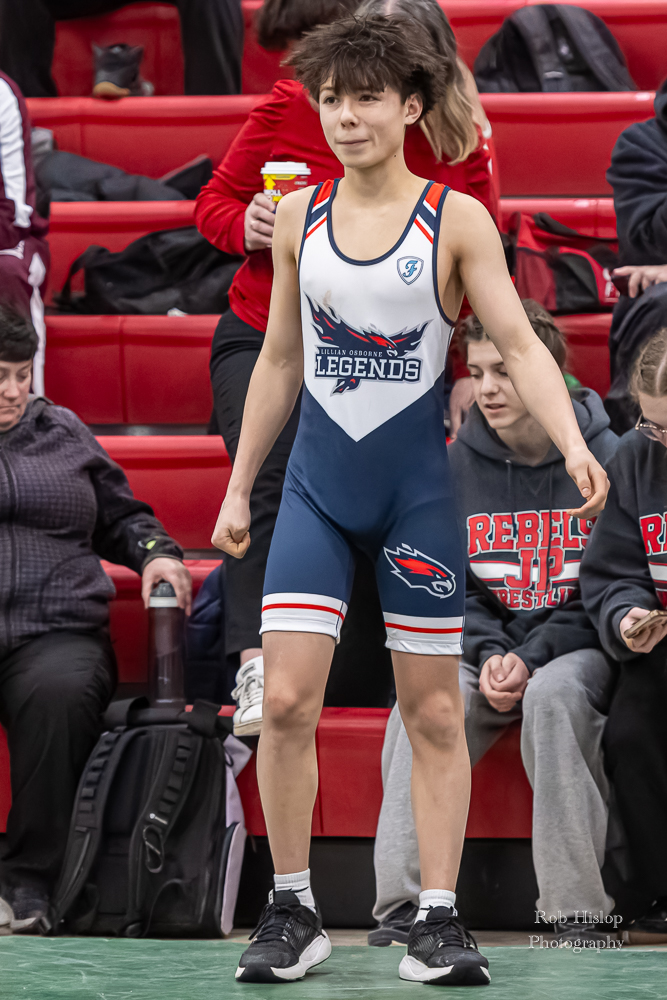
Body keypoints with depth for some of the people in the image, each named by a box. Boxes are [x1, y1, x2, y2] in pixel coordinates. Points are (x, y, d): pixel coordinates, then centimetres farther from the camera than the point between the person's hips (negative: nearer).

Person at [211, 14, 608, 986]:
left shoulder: (457, 219, -4)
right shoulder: (298, 215, 5)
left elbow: (519, 343, -10)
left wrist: (573, 443, -26)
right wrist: (239, 486, 14)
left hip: (419, 488, -2)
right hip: (316, 486, 2)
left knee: (433, 712, 2)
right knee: (285, 700, -8)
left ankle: (438, 920, 8)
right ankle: (293, 912, 5)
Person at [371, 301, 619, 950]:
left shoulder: (602, 459, -4)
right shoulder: (455, 465, 5)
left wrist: (532, 658, -17)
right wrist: (490, 654, -13)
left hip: (577, 648, -3)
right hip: (482, 646, 3)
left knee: (554, 694, -37)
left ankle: (577, 914, -33)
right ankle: (403, 907, -32)